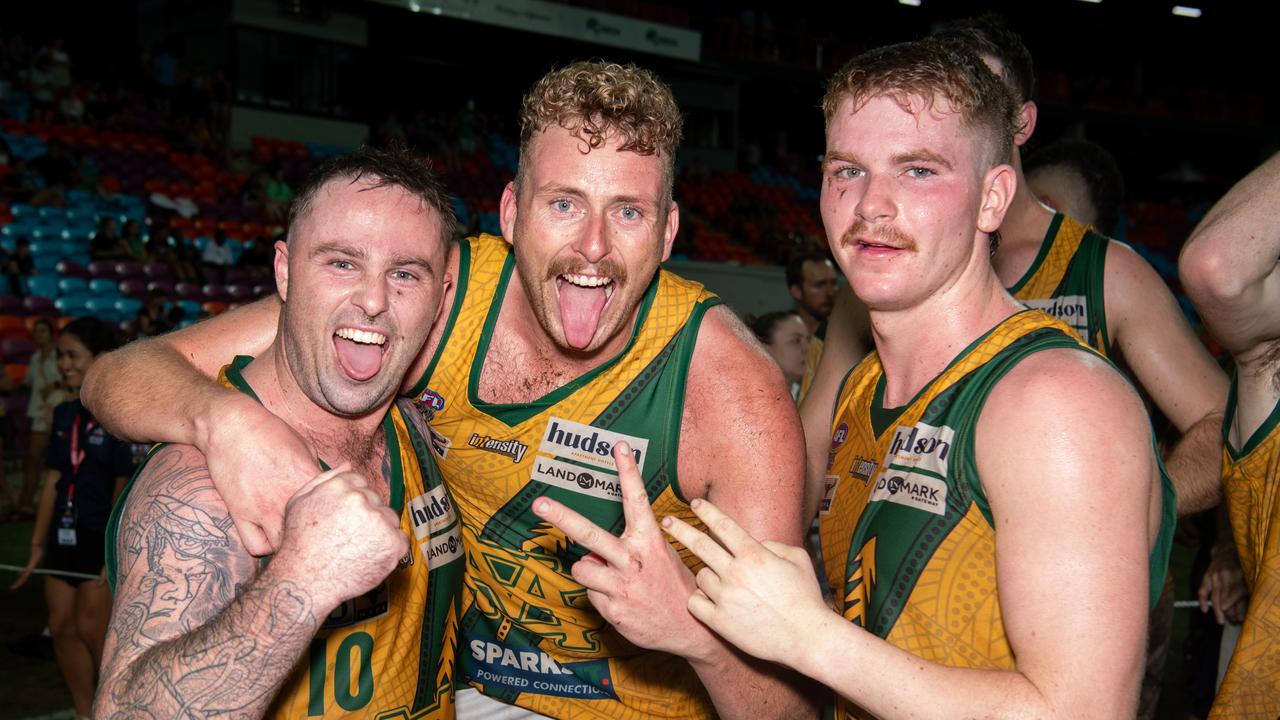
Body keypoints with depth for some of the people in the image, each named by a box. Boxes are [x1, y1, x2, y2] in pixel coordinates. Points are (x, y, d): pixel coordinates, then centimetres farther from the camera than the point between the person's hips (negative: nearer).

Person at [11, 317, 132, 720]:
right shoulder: (64, 414, 8)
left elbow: (123, 489, -13)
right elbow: (52, 483, 9)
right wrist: (38, 545, 9)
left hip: (104, 537, -7)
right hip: (64, 536, 7)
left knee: (92, 630, -2)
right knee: (61, 627, 9)